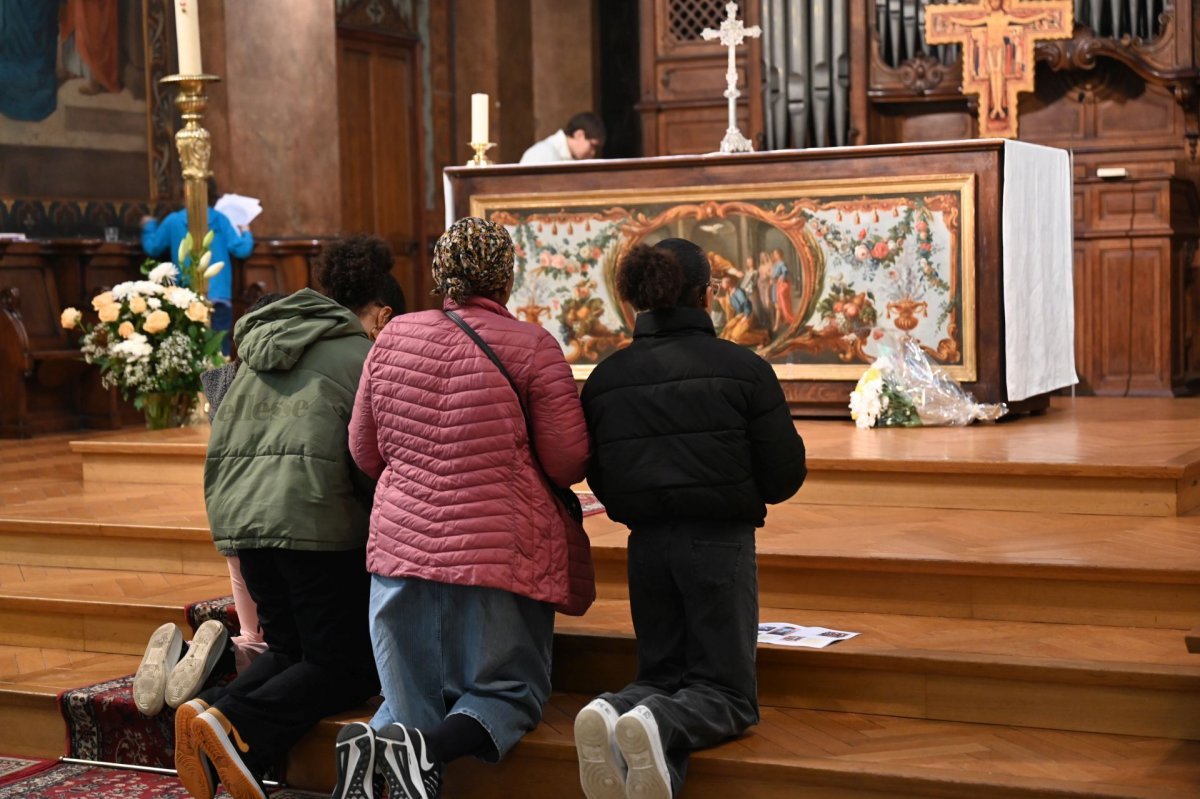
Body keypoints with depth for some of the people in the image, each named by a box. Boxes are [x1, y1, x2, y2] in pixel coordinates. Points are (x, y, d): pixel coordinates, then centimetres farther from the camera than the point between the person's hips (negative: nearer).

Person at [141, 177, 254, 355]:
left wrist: (149, 226, 33)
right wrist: (246, 233, 21)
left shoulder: (173, 221, 3)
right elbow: (241, 249, -1)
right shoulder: (220, 220, 3)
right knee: (219, 350, 0)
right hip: (219, 297, 0)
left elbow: (152, 248, 14)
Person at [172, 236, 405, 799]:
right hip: (317, 520, -7)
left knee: (289, 651, 19)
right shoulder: (364, 355, 1)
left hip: (241, 517, 7)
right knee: (346, 666, 2)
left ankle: (207, 709, -7)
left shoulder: (261, 353, 22)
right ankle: (234, 727, -21)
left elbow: (218, 445, 23)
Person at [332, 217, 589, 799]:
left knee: (413, 702, 15)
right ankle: (428, 750, -19)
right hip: (500, 550, -4)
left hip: (402, 543, 4)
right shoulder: (532, 346, -8)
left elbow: (364, 451, 13)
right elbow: (569, 462, -5)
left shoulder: (393, 338, 5)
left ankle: (368, 748, -18)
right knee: (508, 691, 11)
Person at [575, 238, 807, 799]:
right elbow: (785, 475, -6)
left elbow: (599, 479, 6)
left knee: (662, 674, 18)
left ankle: (613, 712, -16)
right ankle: (661, 728, -25)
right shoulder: (743, 368, -9)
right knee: (726, 689, 7)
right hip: (721, 541, -3)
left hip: (647, 543, 4)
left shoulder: (605, 378, 0)